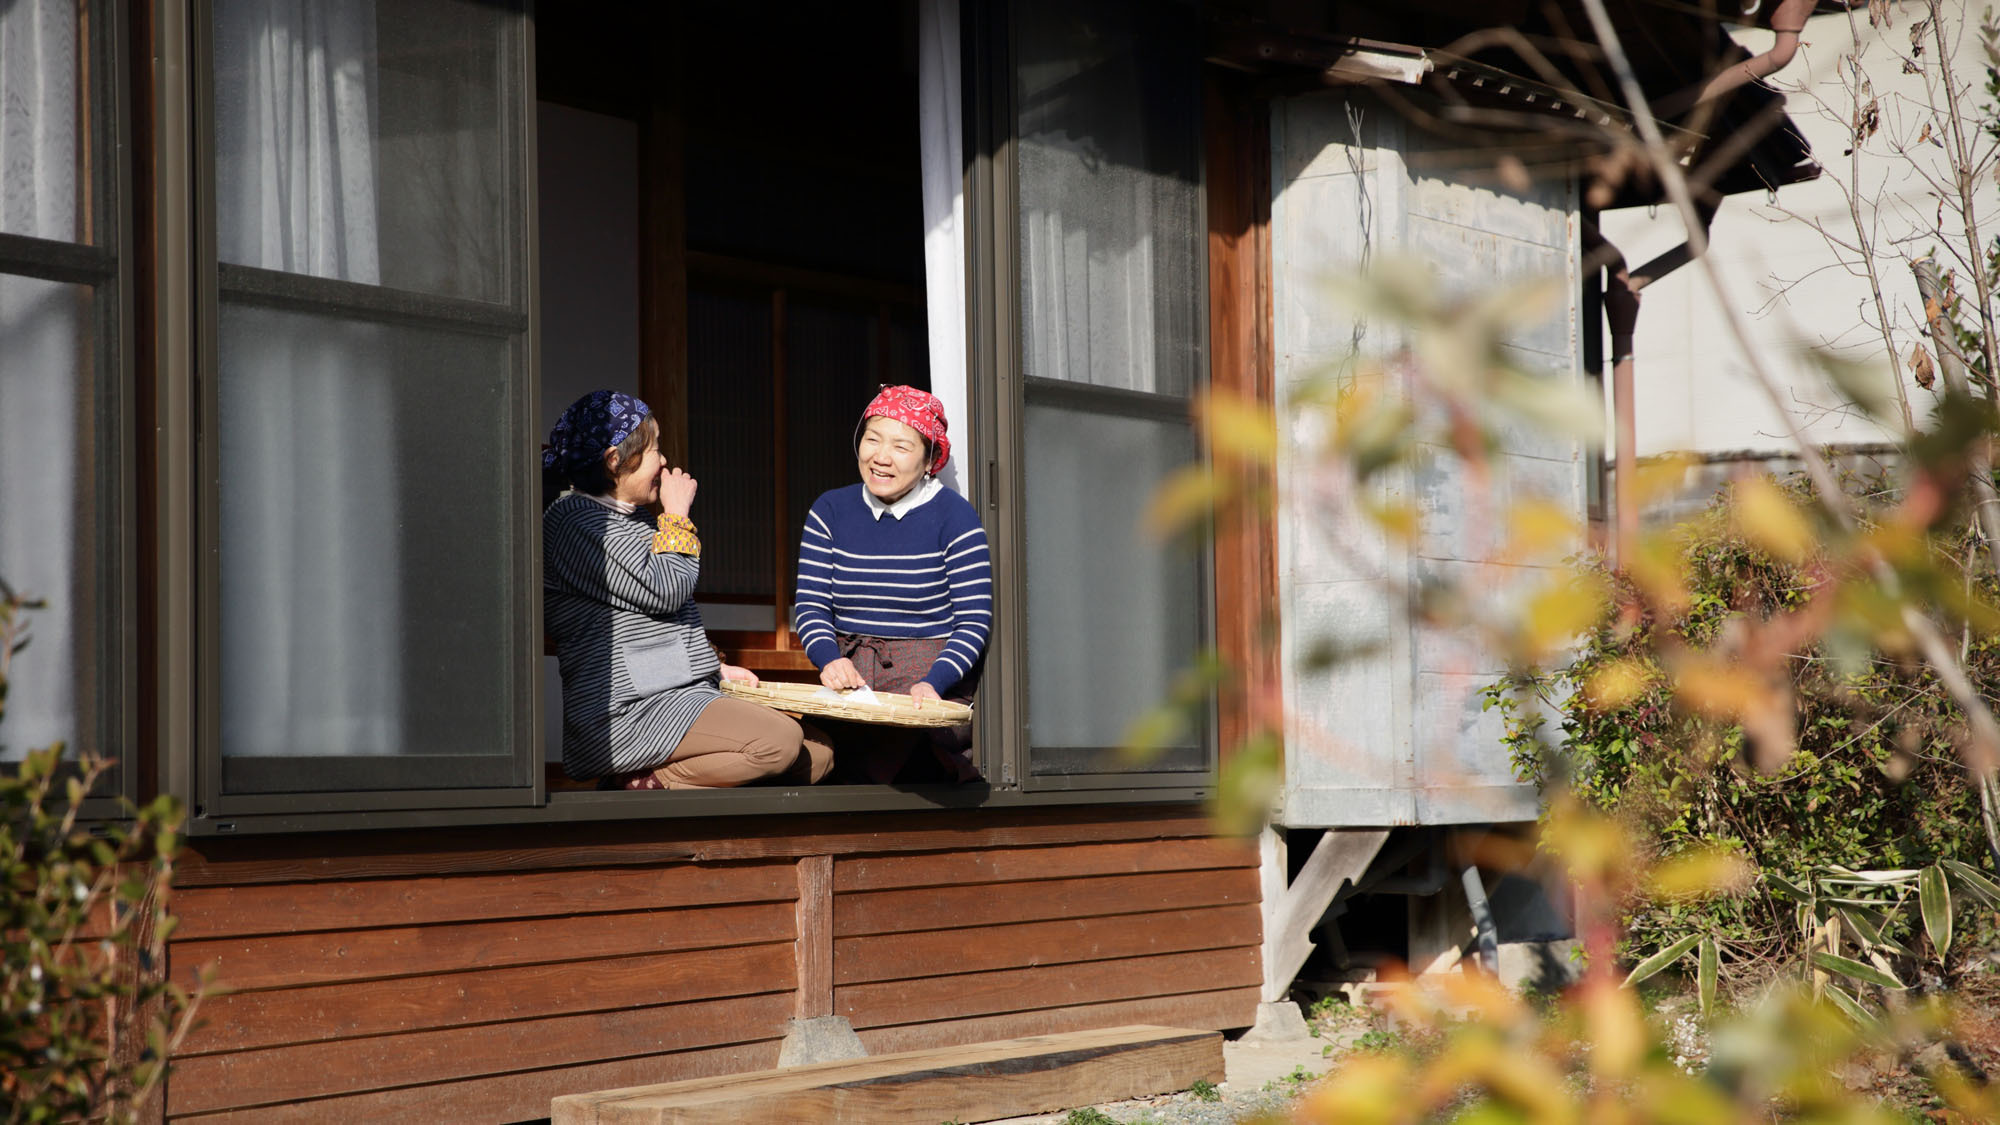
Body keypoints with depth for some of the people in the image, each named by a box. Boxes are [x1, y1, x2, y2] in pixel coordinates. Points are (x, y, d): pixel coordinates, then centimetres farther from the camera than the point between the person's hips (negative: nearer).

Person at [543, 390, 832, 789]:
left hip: (684, 693, 11)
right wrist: (677, 515, -2)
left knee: (818, 753, -3)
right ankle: (638, 788, -16)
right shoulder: (575, 520, -9)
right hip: (629, 710, -11)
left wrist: (715, 668, 17)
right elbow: (663, 590, -17)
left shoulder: (630, 519, 23)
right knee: (780, 741, -27)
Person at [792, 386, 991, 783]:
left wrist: (933, 683, -19)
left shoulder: (954, 517, -1)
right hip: (850, 675, 3)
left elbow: (975, 622, -3)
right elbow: (809, 605, 7)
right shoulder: (831, 511, 11)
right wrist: (830, 659, -14)